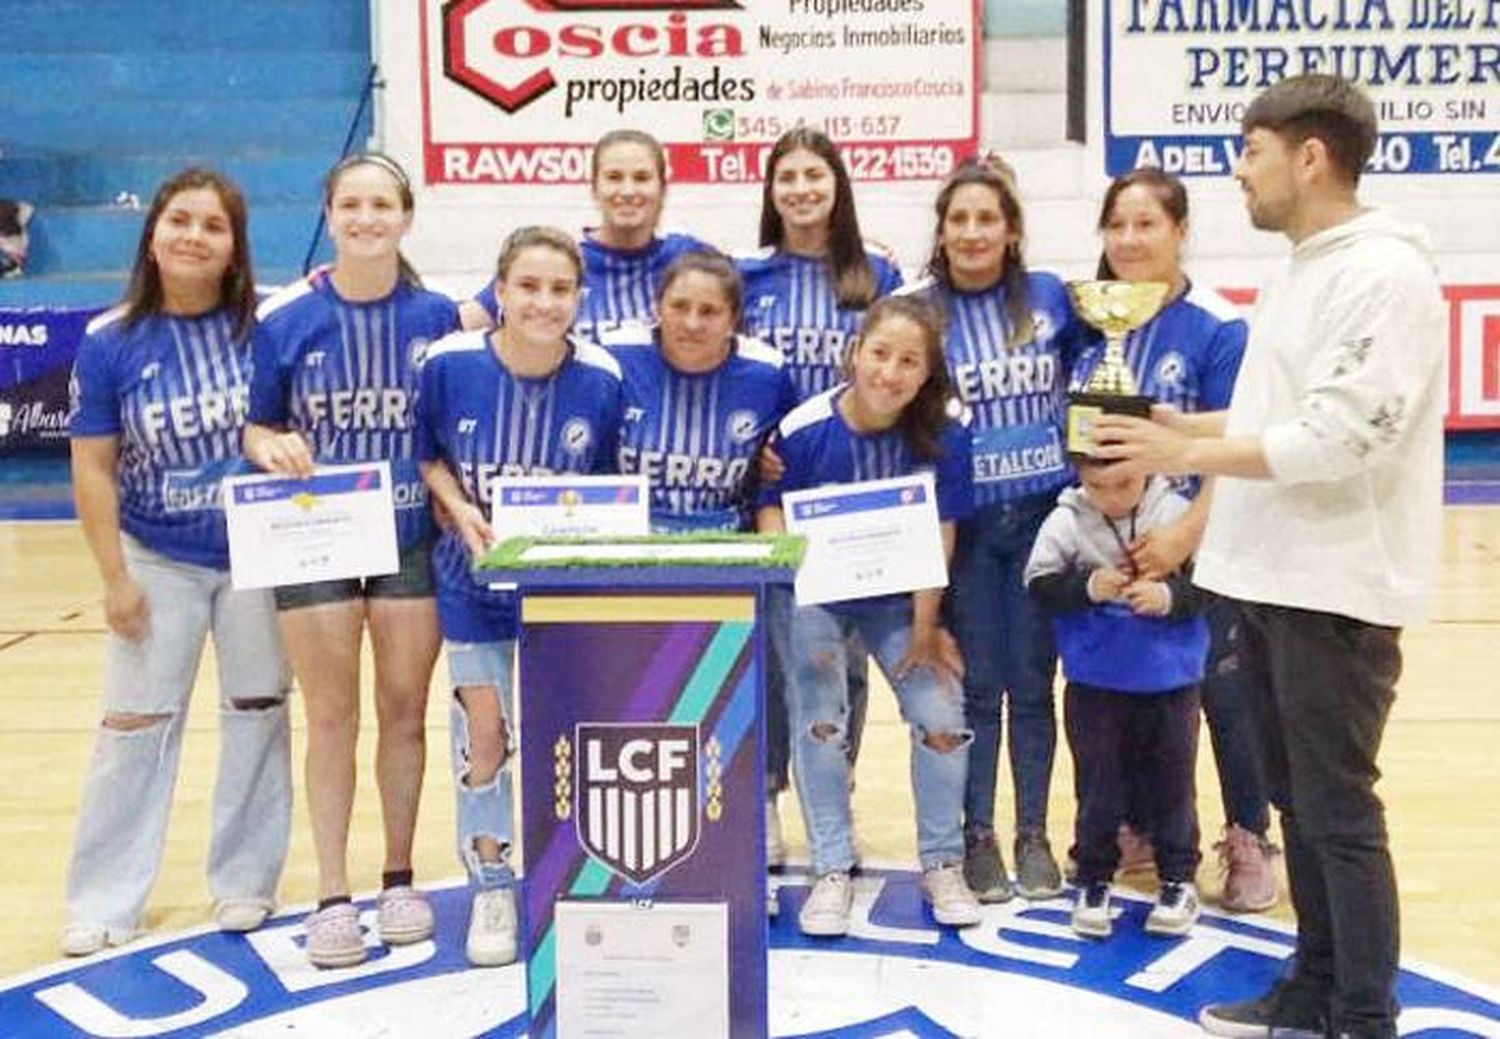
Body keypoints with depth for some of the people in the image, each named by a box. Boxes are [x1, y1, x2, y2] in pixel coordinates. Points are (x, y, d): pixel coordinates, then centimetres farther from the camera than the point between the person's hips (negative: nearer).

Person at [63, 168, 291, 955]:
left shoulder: (265, 325, -10)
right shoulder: (112, 342, -9)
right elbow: (92, 468, -5)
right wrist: (115, 578, -8)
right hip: (158, 560, 0)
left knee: (257, 713, 10)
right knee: (134, 725, 4)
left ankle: (244, 880, 25)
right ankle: (103, 901, 16)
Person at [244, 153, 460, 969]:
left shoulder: (437, 317, -2)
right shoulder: (283, 319, -7)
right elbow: (256, 425, 0)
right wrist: (270, 448, -21)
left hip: (412, 541, 1)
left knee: (404, 709, 9)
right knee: (331, 717, 5)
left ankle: (398, 879, 24)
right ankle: (332, 895, 14)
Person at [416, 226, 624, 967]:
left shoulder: (601, 379, -16)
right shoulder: (449, 364, -17)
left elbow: (612, 484, -3)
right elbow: (426, 454, -2)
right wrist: (461, 512, -18)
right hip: (474, 575, 0)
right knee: (484, 730, 5)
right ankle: (492, 887, 23)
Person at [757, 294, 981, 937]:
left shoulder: (941, 438, -14)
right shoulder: (804, 429, -18)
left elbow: (938, 539, -11)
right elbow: (771, 508, -7)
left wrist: (925, 629, -11)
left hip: (897, 600, 1)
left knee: (942, 715, -9)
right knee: (819, 721, -9)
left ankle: (943, 865, 11)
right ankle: (832, 872, 7)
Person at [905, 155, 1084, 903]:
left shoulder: (1051, 297, 2)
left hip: (1044, 513, 1)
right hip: (963, 521, -1)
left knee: (1033, 680, 9)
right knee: (976, 684, 6)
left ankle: (1033, 835, 21)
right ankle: (977, 836, 20)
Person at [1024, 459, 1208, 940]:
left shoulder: (1180, 514, -9)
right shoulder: (1065, 522, -8)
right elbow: (1040, 584, -8)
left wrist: (1169, 595, -25)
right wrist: (1087, 588, -23)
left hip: (1170, 680, 0)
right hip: (1094, 683, 0)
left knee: (1172, 781, 12)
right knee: (1097, 783, 10)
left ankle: (1178, 878, 26)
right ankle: (1093, 880, 23)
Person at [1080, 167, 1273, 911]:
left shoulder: (1217, 328, -12)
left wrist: (1185, 535, -23)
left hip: (1199, 550, -4)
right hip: (1108, 547, 5)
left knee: (1224, 693, 7)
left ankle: (1248, 842, 22)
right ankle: (1135, 830, 30)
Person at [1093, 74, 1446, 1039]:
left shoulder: (1384, 275, -16)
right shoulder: (1300, 271, 14)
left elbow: (1338, 439, -23)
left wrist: (1186, 455, -18)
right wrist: (1187, 427, 7)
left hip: (1336, 587, -9)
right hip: (1272, 578, 10)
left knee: (1339, 810, 0)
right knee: (1298, 800, 17)